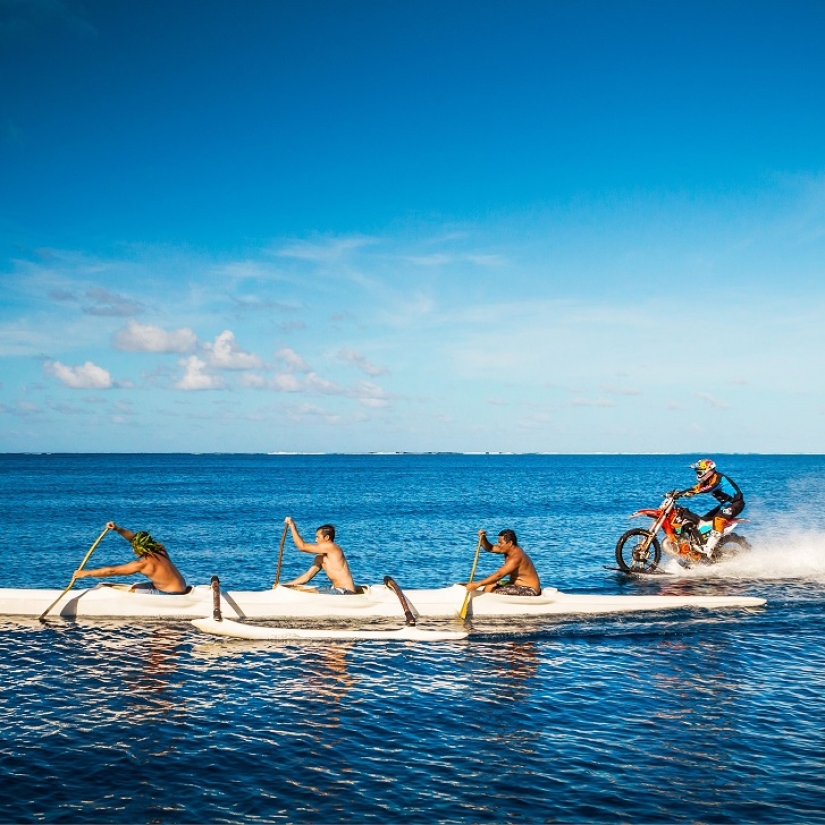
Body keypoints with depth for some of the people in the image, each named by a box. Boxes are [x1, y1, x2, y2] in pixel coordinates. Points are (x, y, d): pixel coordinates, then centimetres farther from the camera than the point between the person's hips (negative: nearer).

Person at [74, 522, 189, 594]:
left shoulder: (143, 563, -18)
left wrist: (85, 573, -6)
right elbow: (134, 538, 15)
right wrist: (118, 529, 4)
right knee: (136, 586, 16)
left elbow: (111, 571, -13)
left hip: (172, 595, -9)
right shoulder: (159, 550, 3)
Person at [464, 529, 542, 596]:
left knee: (494, 593, -24)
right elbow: (489, 548, 12)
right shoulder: (510, 549, 3)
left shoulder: (516, 556, -25)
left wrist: (477, 584, -31)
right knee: (489, 587, 6)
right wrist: (483, 538, -9)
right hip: (517, 585, 10)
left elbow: (498, 575, -30)